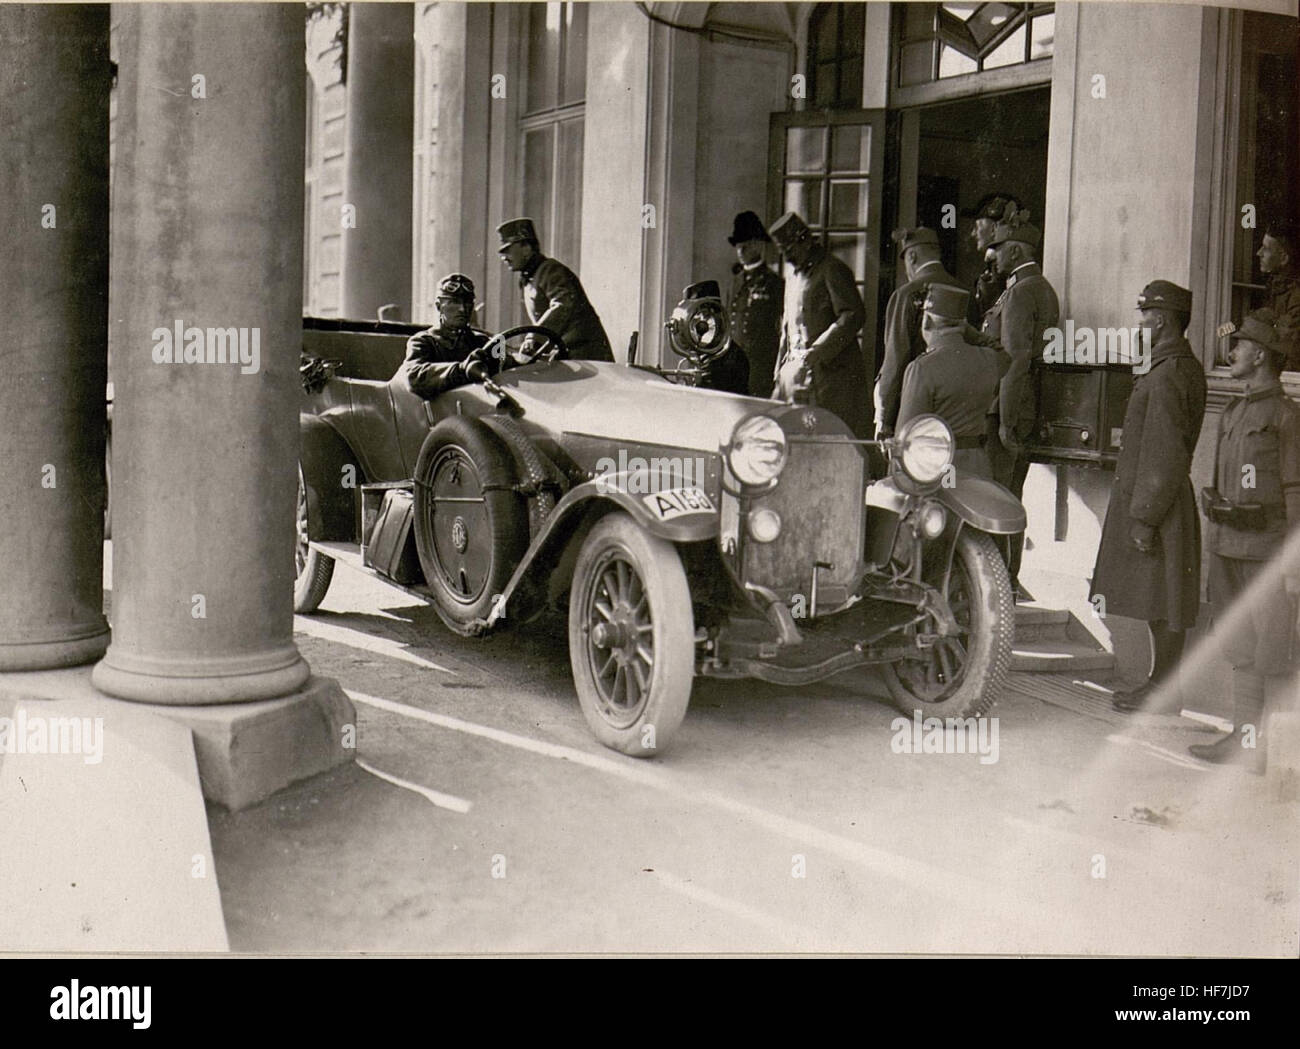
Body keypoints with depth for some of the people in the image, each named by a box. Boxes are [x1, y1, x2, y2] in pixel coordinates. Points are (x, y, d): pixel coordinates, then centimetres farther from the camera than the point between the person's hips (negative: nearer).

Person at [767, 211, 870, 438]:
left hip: (829, 371, -8)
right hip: (796, 371, 8)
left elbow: (853, 316, -15)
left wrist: (818, 351, -21)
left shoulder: (833, 270, -5)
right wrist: (780, 372, 20)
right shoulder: (795, 275, 21)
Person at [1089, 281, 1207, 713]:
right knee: (1158, 601, 15)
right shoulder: (1185, 367, 14)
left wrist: (1144, 517, -21)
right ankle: (1162, 681, 23)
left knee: (1161, 603, -2)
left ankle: (1163, 691, 6)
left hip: (1156, 502, -10)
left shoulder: (1168, 376, -19)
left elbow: (1165, 455, -22)